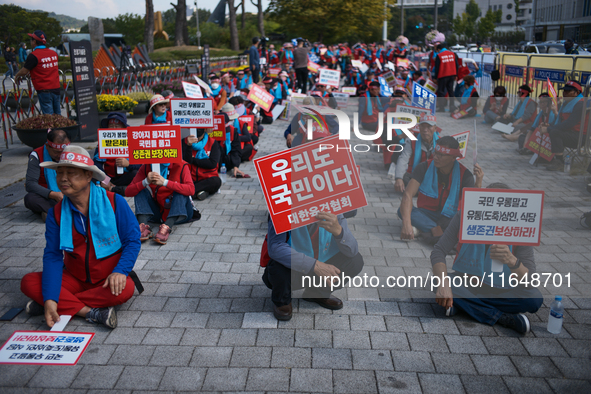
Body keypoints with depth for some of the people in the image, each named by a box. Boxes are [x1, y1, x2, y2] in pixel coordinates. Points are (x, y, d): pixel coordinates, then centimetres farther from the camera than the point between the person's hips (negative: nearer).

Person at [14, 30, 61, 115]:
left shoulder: (33, 56, -12)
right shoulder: (54, 53, 8)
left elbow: (24, 71, -8)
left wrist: (17, 76, 14)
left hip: (44, 90, -6)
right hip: (56, 88, 6)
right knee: (58, 115, 11)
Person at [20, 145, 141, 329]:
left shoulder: (114, 202, -12)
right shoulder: (56, 213, -2)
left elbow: (132, 241, -9)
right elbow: (53, 256, -7)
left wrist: (119, 272, -27)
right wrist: (49, 299, -21)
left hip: (109, 279, -3)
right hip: (75, 278, 3)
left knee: (125, 289, -35)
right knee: (29, 282, -18)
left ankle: (67, 305, -18)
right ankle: (90, 312, -25)